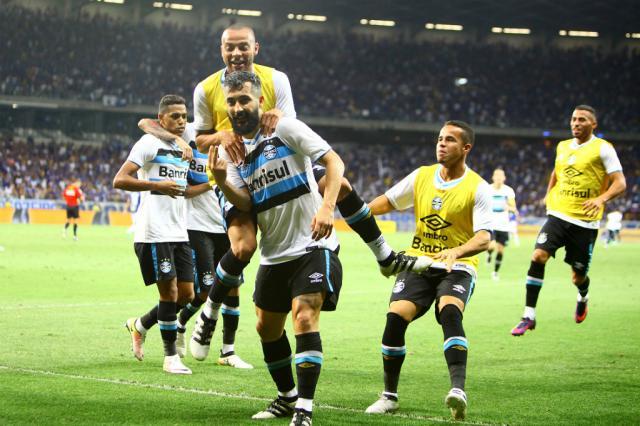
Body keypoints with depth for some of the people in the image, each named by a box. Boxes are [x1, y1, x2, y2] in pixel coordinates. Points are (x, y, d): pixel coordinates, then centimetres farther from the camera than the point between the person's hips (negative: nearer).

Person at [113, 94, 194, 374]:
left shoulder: (183, 149, 18)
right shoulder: (149, 144, -6)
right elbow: (119, 180, -15)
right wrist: (157, 185, -24)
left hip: (179, 233, 8)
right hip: (153, 233, -8)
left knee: (186, 294, 7)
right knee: (169, 292, -6)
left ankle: (139, 325, 28)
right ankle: (171, 357, 5)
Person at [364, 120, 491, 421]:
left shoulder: (477, 188, -8)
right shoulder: (421, 176, 6)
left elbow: (483, 238, -17)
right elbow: (387, 201, 17)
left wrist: (456, 252, -37)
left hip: (457, 267, -4)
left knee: (450, 314, -33)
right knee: (395, 317, -16)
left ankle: (458, 389, -43)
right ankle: (389, 396, 1)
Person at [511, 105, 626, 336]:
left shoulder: (602, 148, -5)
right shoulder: (563, 147, 11)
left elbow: (620, 183, -11)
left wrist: (601, 199, -27)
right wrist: (549, 195, 20)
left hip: (585, 222, -3)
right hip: (558, 215, 4)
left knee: (578, 277, 5)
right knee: (538, 256, -19)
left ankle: (583, 297, 44)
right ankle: (529, 315, -15)